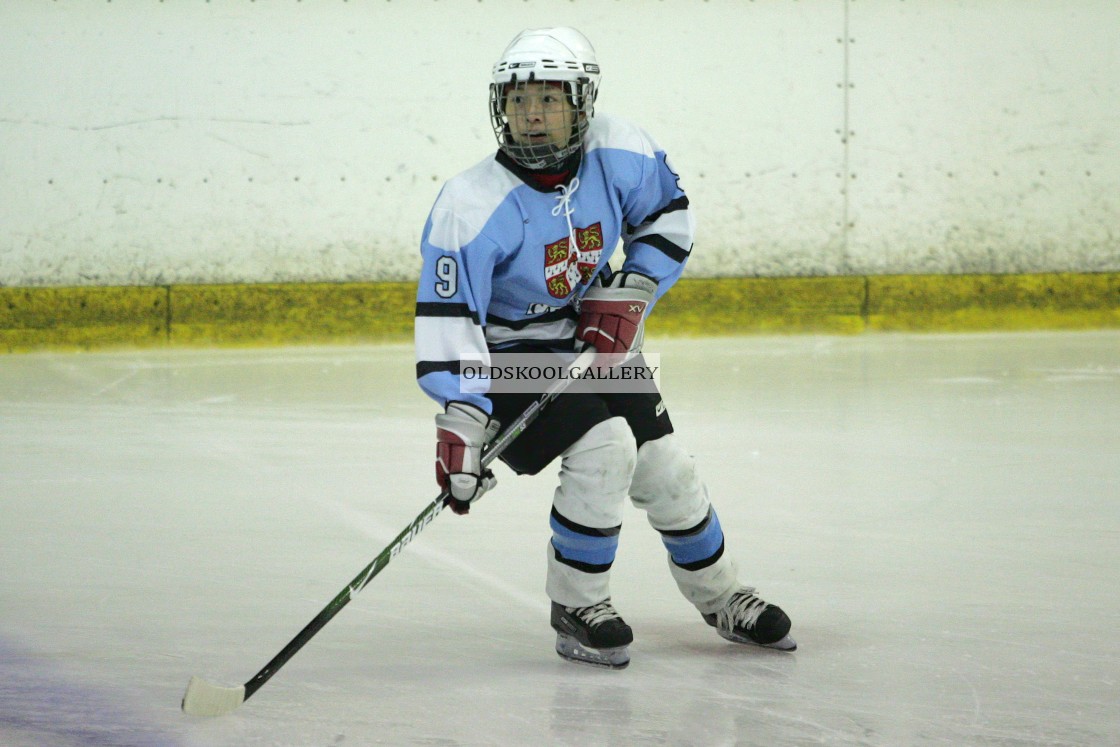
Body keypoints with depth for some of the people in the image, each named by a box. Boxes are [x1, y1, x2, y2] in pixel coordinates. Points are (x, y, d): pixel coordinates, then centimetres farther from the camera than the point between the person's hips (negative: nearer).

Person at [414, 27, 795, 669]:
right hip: (510, 357, -5)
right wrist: (462, 422, -38)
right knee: (605, 447, -25)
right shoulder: (472, 207, -28)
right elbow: (449, 318, -30)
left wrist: (631, 292, -10)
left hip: (597, 343, 5)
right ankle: (576, 606, -7)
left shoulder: (619, 155, -15)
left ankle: (721, 598, 32)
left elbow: (668, 214, 4)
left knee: (667, 470, 7)